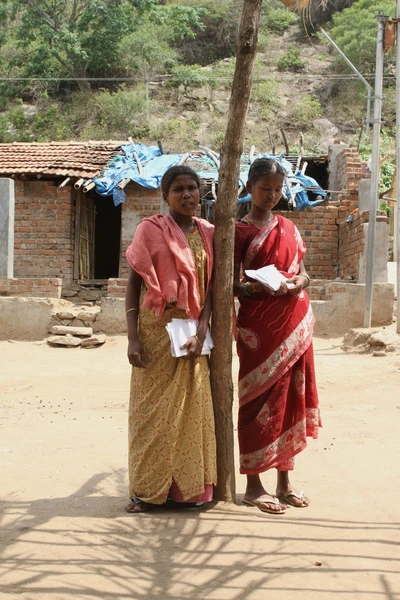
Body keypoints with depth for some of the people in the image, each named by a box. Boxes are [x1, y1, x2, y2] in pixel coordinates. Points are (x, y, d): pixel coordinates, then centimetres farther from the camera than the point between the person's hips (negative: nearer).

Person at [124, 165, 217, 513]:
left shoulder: (207, 233, 7)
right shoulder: (151, 230, -5)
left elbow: (210, 286, 4)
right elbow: (134, 285, -5)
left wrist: (201, 331, -10)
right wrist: (133, 338, -11)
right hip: (157, 329, -4)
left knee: (192, 408, 7)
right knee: (153, 408, 2)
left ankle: (189, 486, 19)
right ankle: (147, 489, 13)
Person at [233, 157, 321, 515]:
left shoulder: (289, 228, 14)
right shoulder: (239, 231, -2)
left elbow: (303, 272, 15)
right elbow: (231, 284, -5)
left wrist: (296, 284, -8)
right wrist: (251, 289, -26)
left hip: (296, 322, 5)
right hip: (260, 324, -5)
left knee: (290, 398, 9)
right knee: (261, 400, -2)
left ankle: (285, 481, 20)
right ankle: (254, 485, 8)